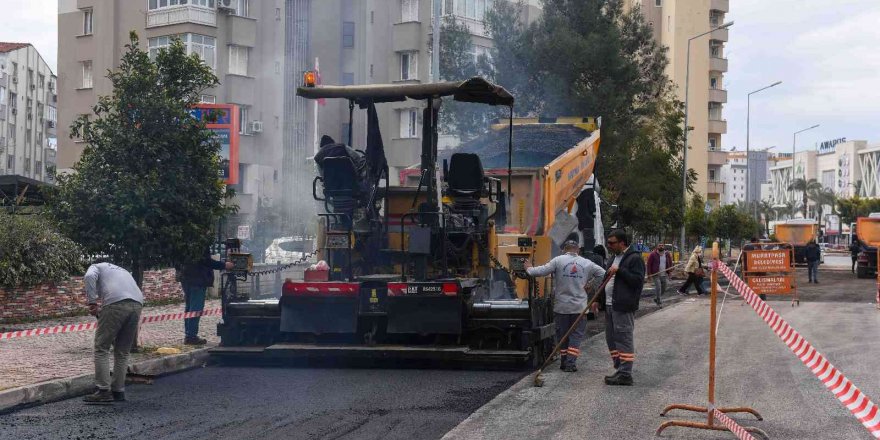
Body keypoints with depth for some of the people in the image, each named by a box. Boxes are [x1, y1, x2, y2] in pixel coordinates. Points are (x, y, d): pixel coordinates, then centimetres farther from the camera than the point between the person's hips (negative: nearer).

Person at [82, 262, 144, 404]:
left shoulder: (96, 267, 22)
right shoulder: (122, 271, 40)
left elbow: (89, 277, -3)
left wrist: (92, 301, -2)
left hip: (116, 303, -6)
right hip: (137, 304, 6)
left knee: (102, 349, 2)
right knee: (122, 352, 15)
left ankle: (103, 391, -3)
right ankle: (118, 391, 17)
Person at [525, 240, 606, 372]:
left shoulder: (558, 260, -6)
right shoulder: (586, 263, 3)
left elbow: (542, 271, -10)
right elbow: (602, 273, 8)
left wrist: (529, 269, 7)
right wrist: (590, 284, 16)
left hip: (561, 306, -1)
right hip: (579, 307, 1)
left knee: (562, 334, 11)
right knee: (576, 334, 5)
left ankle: (565, 362, 16)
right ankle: (571, 363, -4)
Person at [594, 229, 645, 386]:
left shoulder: (635, 258, -10)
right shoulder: (615, 257, 19)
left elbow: (638, 280, -20)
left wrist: (619, 271, -22)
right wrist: (599, 300, 22)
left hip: (624, 307, -10)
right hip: (610, 305, 10)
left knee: (624, 339, -7)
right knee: (611, 338, 12)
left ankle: (625, 374, -5)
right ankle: (620, 369, 21)